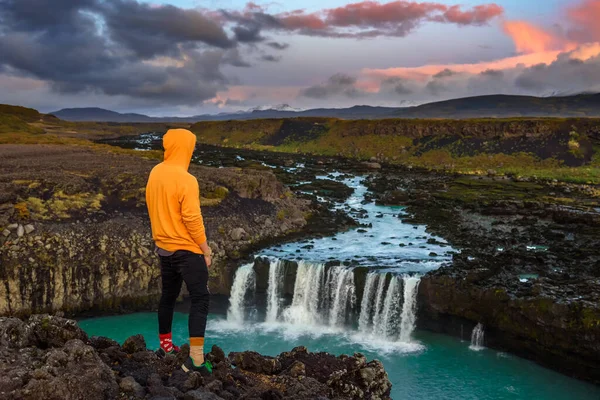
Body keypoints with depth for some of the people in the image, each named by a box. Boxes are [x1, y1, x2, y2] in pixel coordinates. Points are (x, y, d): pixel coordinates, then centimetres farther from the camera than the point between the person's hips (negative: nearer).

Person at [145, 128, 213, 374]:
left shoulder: (155, 173, 3)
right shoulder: (186, 180, -21)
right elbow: (192, 219, -21)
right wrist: (206, 249, -11)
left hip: (163, 246, 8)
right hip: (186, 249, -8)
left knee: (168, 296, 19)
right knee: (200, 299, -4)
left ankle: (166, 346, 32)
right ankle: (196, 359, -9)